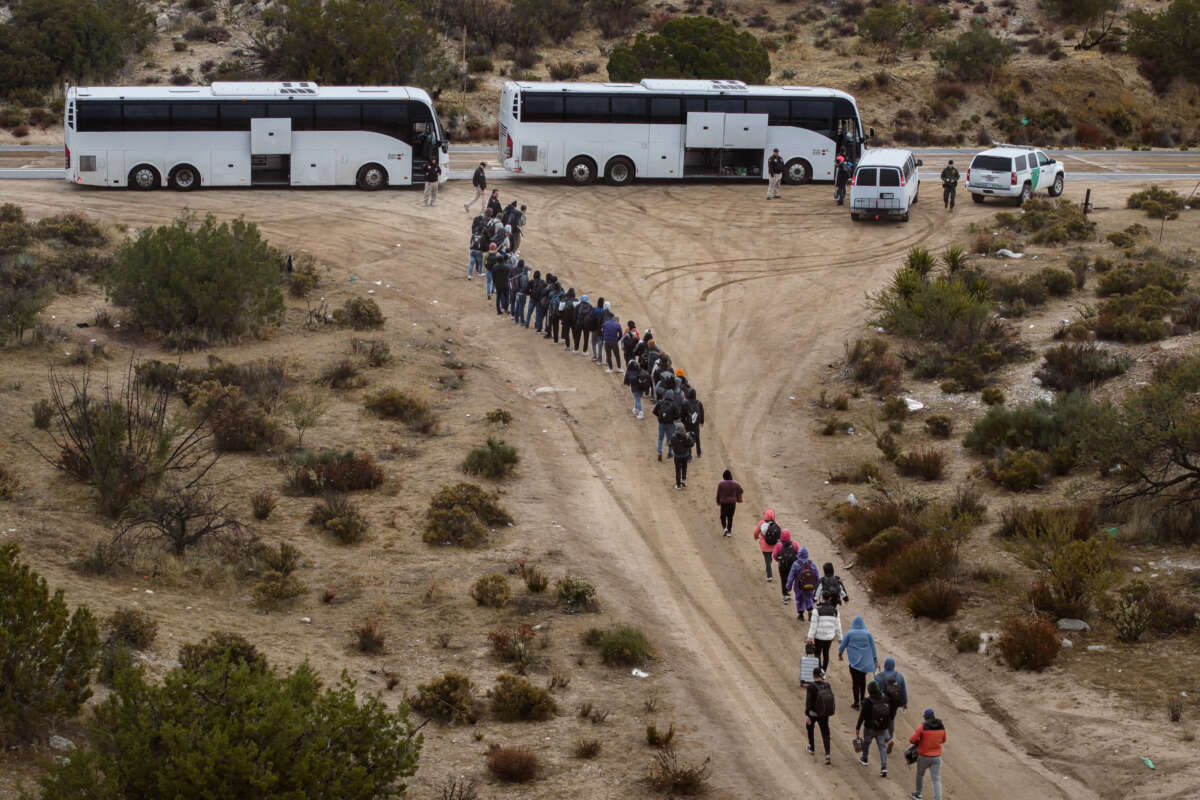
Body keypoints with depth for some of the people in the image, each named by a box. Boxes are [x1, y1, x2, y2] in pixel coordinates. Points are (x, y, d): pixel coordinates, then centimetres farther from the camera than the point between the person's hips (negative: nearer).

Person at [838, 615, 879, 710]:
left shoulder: (849, 633, -7)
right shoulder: (868, 634, -2)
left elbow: (842, 645, 2)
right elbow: (873, 647, 0)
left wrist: (839, 654, 21)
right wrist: (876, 661, 6)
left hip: (854, 660, -3)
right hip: (865, 661, 3)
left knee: (855, 681, 3)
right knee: (863, 679, 21)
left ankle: (856, 703, 3)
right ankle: (862, 699, 30)